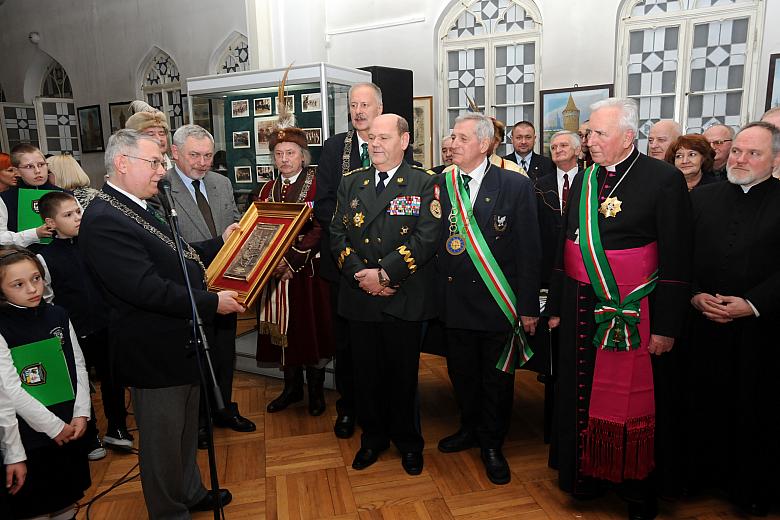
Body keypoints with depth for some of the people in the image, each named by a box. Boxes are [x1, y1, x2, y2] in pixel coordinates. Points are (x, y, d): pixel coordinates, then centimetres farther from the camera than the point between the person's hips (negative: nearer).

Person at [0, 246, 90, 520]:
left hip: (71, 429, 4)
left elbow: (78, 367, 5)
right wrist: (54, 426, -13)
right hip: (31, 436, -4)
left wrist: (81, 414, -4)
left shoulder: (57, 315, 2)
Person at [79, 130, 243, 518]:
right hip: (154, 354, -10)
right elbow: (148, 288, -30)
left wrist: (220, 242, 10)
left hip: (180, 344, 10)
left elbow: (175, 259, 16)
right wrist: (211, 302, -23)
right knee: (163, 439, 11)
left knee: (186, 430, 25)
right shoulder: (103, 220, -23)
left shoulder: (139, 208, 9)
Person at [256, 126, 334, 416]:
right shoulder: (268, 189, 12)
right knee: (282, 327, 10)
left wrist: (293, 260, -20)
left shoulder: (316, 186, -5)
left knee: (310, 326, 3)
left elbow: (318, 230, -13)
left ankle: (316, 391, 19)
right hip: (274, 270, 5)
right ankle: (292, 387, 26)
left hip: (307, 270, -5)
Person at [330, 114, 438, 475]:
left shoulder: (425, 183, -2)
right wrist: (360, 275, -10)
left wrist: (384, 273, -18)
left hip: (405, 299, -3)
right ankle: (373, 436, 35)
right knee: (366, 373, 13)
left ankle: (408, 441, 31)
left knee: (403, 374, 10)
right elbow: (337, 234, 4)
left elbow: (427, 237, -13)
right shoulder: (351, 183, 10)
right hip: (359, 297, 3)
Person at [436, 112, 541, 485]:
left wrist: (528, 305, -9)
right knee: (461, 371, 18)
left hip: (497, 299, -3)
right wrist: (435, 296, -4)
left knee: (496, 377, 12)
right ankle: (470, 429, 42)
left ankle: (492, 444, 33)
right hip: (454, 298, 3)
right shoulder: (440, 185, 1)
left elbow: (529, 250, -7)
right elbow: (433, 242, 1)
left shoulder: (516, 186, -8)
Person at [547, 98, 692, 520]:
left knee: (634, 398, 7)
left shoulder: (664, 179, -9)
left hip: (633, 311, -5)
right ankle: (587, 471, 32)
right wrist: (556, 306, 12)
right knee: (582, 393, 12)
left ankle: (639, 485, 28)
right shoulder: (583, 180, 8)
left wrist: (666, 326, -11)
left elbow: (677, 259, -10)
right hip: (582, 309, 5)